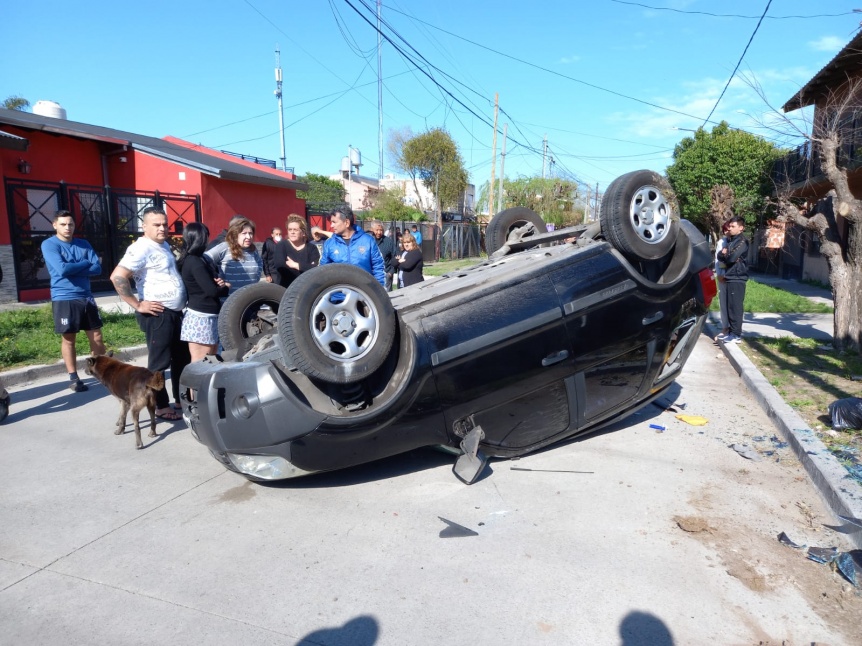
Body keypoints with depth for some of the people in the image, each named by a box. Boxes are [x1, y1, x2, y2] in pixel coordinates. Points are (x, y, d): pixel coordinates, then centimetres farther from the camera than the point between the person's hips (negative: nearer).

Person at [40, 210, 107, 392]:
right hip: (64, 299, -4)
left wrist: (73, 270, -14)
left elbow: (97, 268, -2)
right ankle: (73, 377, 15)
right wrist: (86, 263, -7)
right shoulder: (49, 245, -5)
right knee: (68, 339, 5)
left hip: (86, 297, 4)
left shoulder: (84, 244, 8)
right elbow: (62, 269, -19)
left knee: (97, 337, 7)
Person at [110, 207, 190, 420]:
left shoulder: (164, 245, 14)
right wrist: (137, 305, -20)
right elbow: (117, 277, -24)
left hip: (175, 312, 9)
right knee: (159, 362, 1)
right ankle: (161, 406, 12)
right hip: (157, 314, -9)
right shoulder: (141, 248, -14)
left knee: (182, 358, 16)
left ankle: (181, 399, 29)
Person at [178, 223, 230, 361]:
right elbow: (212, 291, -20)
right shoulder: (195, 262, -15)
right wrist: (225, 287, 0)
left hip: (208, 316, 10)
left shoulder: (198, 259, 13)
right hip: (202, 318, -10)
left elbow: (210, 283, 19)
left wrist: (219, 283, -4)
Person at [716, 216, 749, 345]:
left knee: (735, 307, -8)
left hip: (737, 278, -8)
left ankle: (737, 335, -6)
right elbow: (720, 255, 13)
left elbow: (732, 257, -20)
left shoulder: (742, 242, -10)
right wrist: (724, 254, -9)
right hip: (730, 277, 8)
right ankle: (732, 332, 16)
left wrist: (725, 254, 1)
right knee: (730, 306, 10)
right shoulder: (731, 240, 18)